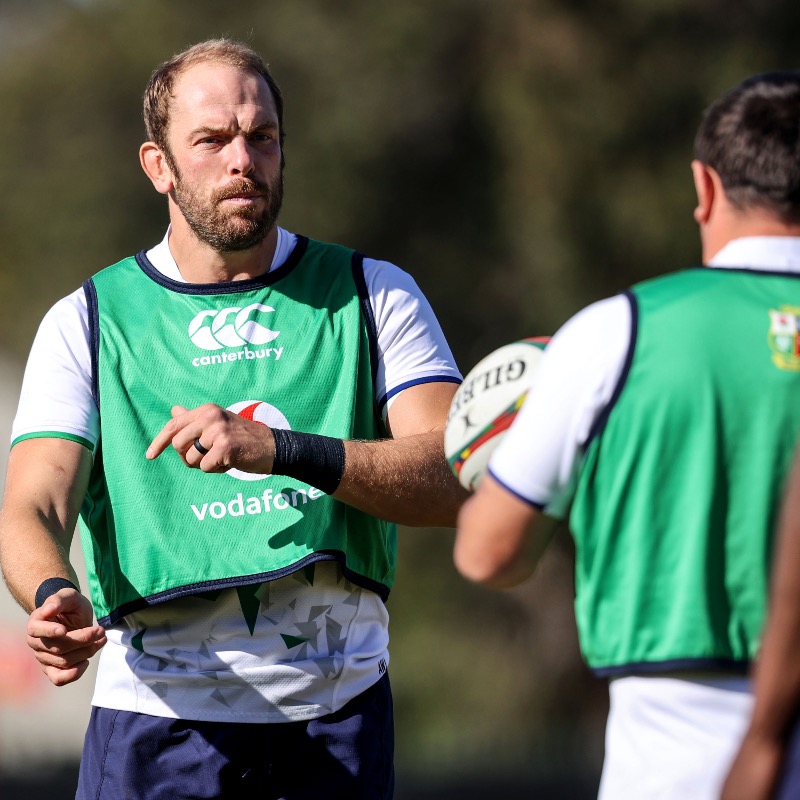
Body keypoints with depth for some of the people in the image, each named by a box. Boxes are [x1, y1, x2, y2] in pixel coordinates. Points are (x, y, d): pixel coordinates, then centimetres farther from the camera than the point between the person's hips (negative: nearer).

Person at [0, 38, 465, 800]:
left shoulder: (372, 295, 8)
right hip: (157, 706, 0)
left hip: (336, 708, 0)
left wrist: (278, 450, -21)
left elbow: (450, 479, -5)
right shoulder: (88, 321, 7)